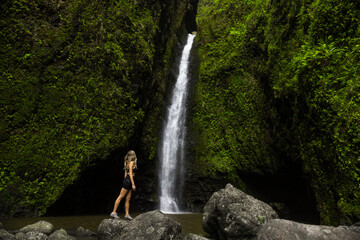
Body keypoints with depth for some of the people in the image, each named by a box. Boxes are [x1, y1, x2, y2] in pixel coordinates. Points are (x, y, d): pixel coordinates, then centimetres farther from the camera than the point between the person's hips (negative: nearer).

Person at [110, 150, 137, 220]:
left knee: (128, 199, 6)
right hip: (128, 181, -9)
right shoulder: (131, 162, -9)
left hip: (126, 180, 9)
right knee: (120, 197, -5)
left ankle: (127, 214, 6)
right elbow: (130, 174, -14)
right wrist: (133, 184, -16)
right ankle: (113, 212, -1)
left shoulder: (128, 163, 16)